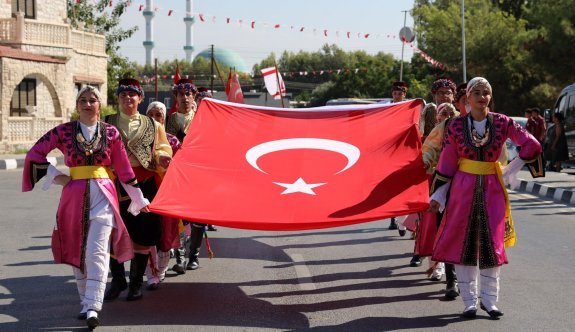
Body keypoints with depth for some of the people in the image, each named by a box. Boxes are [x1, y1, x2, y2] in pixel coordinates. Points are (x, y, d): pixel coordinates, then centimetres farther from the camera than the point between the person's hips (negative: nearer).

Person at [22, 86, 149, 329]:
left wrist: (139, 199, 9)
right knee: (77, 252, 8)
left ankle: (93, 308, -15)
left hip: (103, 197, -2)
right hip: (74, 196, 2)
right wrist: (55, 176, 0)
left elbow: (124, 169, 7)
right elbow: (34, 153, 8)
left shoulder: (110, 133, 3)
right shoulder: (64, 131, 3)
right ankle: (86, 303, 21)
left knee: (97, 252, -12)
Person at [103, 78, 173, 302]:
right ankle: (117, 280, 14)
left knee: (143, 234, 1)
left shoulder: (153, 126, 12)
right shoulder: (106, 124, 10)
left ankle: (137, 281, 14)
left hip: (145, 185, 0)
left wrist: (162, 158, -13)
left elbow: (162, 150, 11)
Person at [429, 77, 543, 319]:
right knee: (464, 243, 1)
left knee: (492, 244, 1)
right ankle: (469, 302, 10)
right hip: (463, 188, 0)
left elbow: (532, 146, 3)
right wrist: (438, 196, 2)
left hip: (492, 189, 0)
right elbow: (446, 163, 2)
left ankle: (489, 300, 13)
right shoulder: (456, 126, -1)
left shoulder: (502, 123, -1)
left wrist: (510, 171, 1)